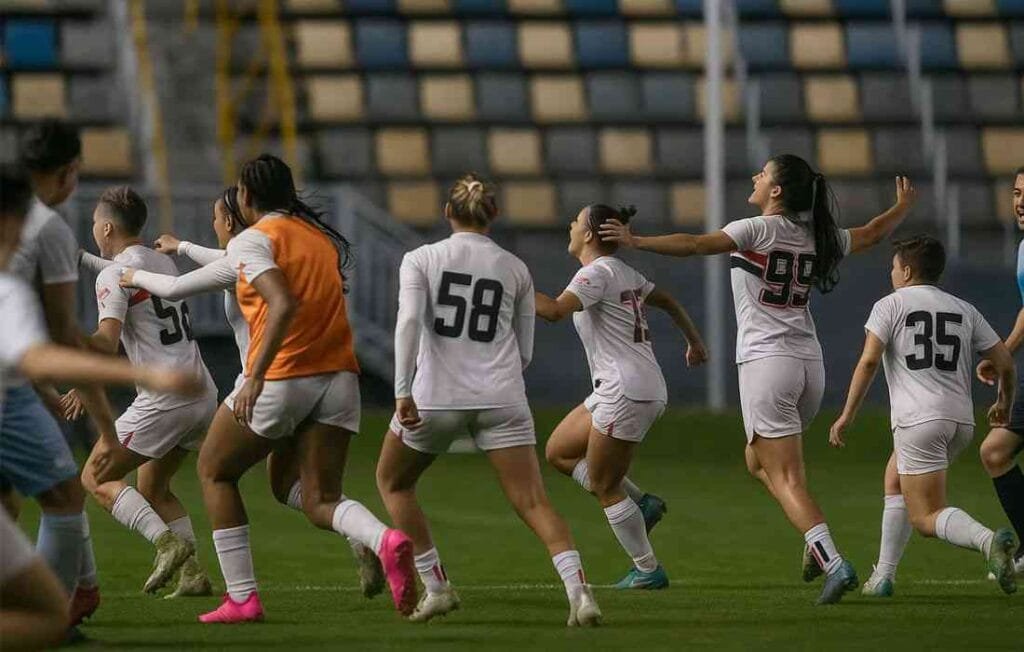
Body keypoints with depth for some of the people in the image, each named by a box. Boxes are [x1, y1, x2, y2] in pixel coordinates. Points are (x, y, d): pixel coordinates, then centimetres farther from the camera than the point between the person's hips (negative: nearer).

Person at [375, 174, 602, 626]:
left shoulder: (420, 259, 4)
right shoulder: (515, 270, 11)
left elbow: (408, 322, -12)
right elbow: (524, 353, 14)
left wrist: (403, 392, -16)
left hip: (437, 397, -2)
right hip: (502, 401, 2)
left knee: (392, 482, 23)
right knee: (533, 503, -2)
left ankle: (436, 586, 18)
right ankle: (578, 590, -24)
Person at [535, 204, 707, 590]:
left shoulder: (598, 273, -14)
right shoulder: (624, 273, 14)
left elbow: (555, 311, -29)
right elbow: (667, 301, 29)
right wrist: (694, 341, 42)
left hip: (626, 394, -9)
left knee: (604, 486, -1)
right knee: (559, 451, 15)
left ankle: (648, 570, 5)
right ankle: (640, 503, 11)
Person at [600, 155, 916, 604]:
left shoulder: (756, 230, -8)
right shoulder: (816, 238, 10)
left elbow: (697, 245, -19)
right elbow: (872, 234, 26)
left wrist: (636, 241, -18)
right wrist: (903, 207, 44)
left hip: (766, 362, -7)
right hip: (809, 364, 7)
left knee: (785, 477, -7)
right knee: (759, 461, 23)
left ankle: (834, 563, -20)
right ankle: (817, 540, 9)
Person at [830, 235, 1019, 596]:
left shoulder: (890, 305, 4)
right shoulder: (964, 310, 17)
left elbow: (869, 362, -7)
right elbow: (1005, 363, 14)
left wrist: (847, 416, -4)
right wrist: (1003, 404, 32)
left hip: (919, 420, -6)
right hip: (962, 419, 6)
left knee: (927, 517, -7)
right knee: (894, 480, 26)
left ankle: (988, 540, -36)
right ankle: (883, 576, 22)